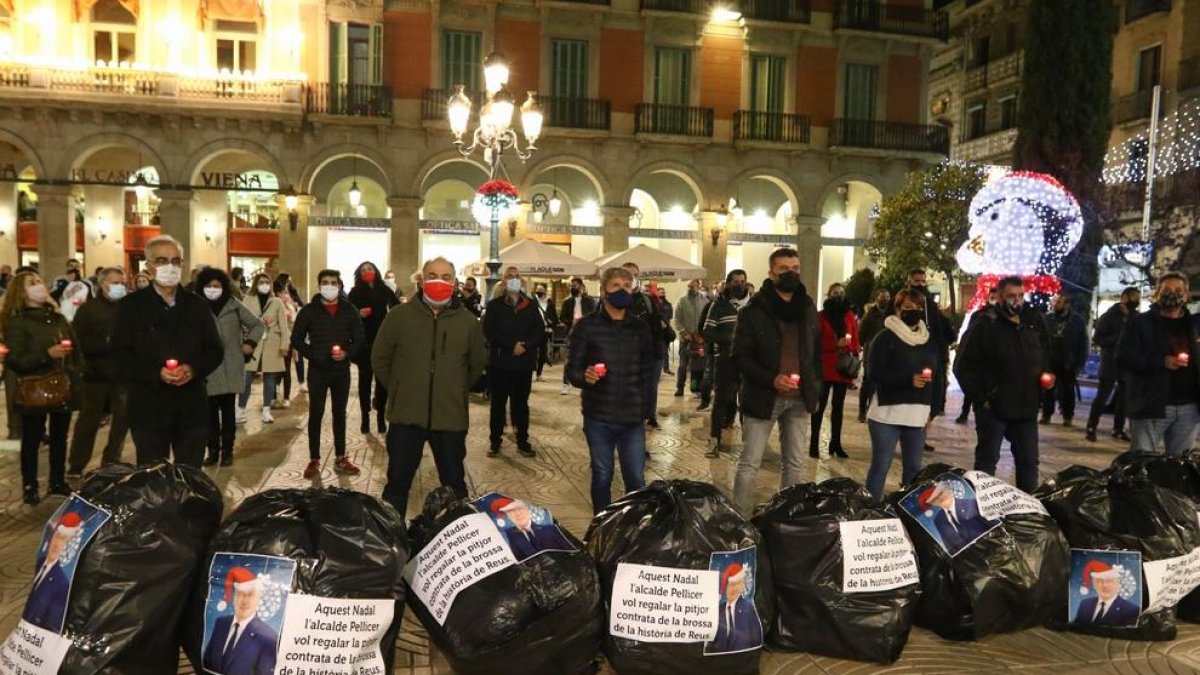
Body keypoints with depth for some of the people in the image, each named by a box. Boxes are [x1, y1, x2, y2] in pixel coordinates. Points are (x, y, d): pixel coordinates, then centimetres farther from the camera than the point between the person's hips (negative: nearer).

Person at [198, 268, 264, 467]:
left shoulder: (234, 306, 1)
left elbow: (258, 325, 10)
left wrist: (250, 343, -3)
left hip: (230, 369, 0)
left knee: (227, 411, 6)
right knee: (210, 412, 4)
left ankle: (227, 451, 15)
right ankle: (213, 450, 16)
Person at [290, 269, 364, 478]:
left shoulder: (349, 310, 2)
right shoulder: (309, 310, -1)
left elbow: (359, 338, 4)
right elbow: (296, 339, 3)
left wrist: (347, 353, -14)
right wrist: (312, 355, -11)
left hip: (342, 370, 2)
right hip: (317, 370, -1)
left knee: (340, 414, 10)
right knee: (315, 415, 3)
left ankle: (340, 459, 18)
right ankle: (314, 460, 12)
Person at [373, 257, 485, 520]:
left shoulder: (468, 321, -1)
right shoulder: (399, 315, -4)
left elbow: (477, 364, 14)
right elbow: (379, 358, 8)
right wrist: (399, 389, 10)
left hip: (451, 417, 1)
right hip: (406, 415, -1)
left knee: (454, 482, 14)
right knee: (398, 481, 10)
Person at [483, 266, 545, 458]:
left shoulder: (531, 306, 7)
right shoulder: (494, 305, 2)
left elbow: (540, 331, 1)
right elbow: (489, 331, -8)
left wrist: (525, 345, -16)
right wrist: (511, 346, -17)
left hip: (524, 363, 1)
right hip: (499, 362, -1)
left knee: (521, 403, 9)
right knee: (498, 403, 6)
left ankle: (523, 441, 17)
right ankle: (495, 441, 15)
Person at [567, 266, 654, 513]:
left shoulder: (640, 327, 7)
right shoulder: (587, 325, -3)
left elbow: (649, 369, 13)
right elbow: (572, 369, -6)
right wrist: (584, 376, -24)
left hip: (632, 417, 2)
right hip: (599, 417, -2)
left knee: (636, 479, 7)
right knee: (602, 478, 12)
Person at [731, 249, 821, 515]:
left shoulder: (808, 308, 8)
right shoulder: (754, 310, -8)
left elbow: (816, 352, 16)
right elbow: (740, 356, -10)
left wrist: (815, 388, 9)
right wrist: (771, 379, -22)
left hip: (799, 398, 5)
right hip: (763, 396, -5)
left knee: (795, 463, 13)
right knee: (750, 463, 1)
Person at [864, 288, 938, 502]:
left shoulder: (928, 340, 14)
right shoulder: (886, 337, -5)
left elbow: (936, 377, 16)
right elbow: (875, 371, -15)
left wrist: (932, 411, 8)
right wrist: (909, 379, -25)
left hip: (918, 415, 6)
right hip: (888, 413, -6)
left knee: (914, 467, 12)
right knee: (881, 466, -2)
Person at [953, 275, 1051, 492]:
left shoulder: (1034, 322, 7)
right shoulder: (986, 325, -9)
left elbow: (1045, 357, 24)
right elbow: (963, 366, -9)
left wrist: (1046, 375, 5)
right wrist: (980, 398, -11)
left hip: (1027, 408, 5)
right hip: (994, 407, -5)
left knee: (1029, 461, 12)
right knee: (987, 460, 5)